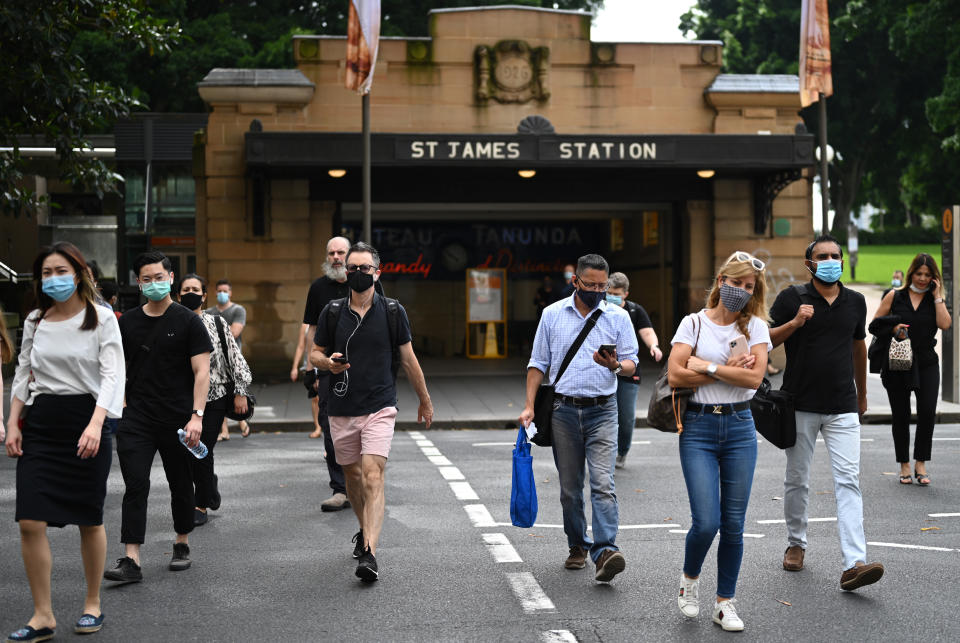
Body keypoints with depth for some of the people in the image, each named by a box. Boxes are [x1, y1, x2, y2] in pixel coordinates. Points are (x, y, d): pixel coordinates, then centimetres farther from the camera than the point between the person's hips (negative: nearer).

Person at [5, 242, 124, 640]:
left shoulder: (100, 318, -4)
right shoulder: (35, 322, 10)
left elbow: (113, 375, -12)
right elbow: (23, 375, 17)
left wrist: (95, 424, -25)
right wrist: (13, 424, 6)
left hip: (86, 421, -3)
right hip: (41, 424, 3)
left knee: (90, 520, 6)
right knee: (30, 522, -7)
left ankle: (93, 605, 23)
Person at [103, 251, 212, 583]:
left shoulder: (187, 321, -3)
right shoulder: (128, 322, 8)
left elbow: (202, 371, -7)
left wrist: (197, 415, -17)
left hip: (178, 419, -2)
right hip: (136, 419, 2)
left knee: (181, 485, 11)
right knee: (135, 485, -8)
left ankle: (182, 545, 30)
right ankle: (131, 560, -12)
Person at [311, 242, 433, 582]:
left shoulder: (392, 311, 1)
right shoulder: (332, 312, 4)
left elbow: (408, 359, 9)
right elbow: (315, 353, 12)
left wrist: (425, 400, 16)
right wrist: (328, 362, -12)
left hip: (379, 407, -3)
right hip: (342, 410, 3)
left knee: (373, 476, -16)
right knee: (353, 476, 14)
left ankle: (369, 554, -23)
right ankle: (365, 530, 41)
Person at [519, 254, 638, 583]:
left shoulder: (618, 317, 4)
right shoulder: (553, 314, 7)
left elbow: (631, 363, 5)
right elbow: (538, 363, 11)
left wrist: (616, 365, -19)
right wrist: (529, 406, 3)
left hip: (602, 410, -2)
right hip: (564, 410, 2)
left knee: (603, 482, -14)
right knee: (570, 487, 8)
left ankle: (605, 550, -21)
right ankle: (577, 546, 20)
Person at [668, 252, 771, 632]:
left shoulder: (754, 326, 5)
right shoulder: (694, 323, 1)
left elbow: (755, 376, -9)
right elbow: (675, 375, -10)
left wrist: (707, 366, -10)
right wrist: (730, 371, -9)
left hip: (740, 428, 2)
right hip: (699, 428, -2)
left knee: (733, 524, 4)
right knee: (706, 522, -10)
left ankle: (725, 603, 17)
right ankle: (689, 579, 20)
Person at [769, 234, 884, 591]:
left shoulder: (855, 302, 9)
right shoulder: (792, 298, -2)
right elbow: (766, 340, -1)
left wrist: (862, 394, 29)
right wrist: (794, 323, -18)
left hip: (842, 408, 2)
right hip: (801, 405, -1)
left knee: (848, 481, -9)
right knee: (797, 481, 9)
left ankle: (854, 564, -16)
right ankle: (796, 544, 30)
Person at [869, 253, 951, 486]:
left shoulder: (935, 300, 8)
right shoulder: (895, 296, 5)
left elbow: (944, 324, -9)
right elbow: (875, 324, 6)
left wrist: (937, 296, -7)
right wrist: (893, 328, -11)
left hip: (926, 364, 1)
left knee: (927, 412, -9)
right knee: (901, 415, 3)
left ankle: (921, 463, 4)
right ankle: (904, 465, 15)